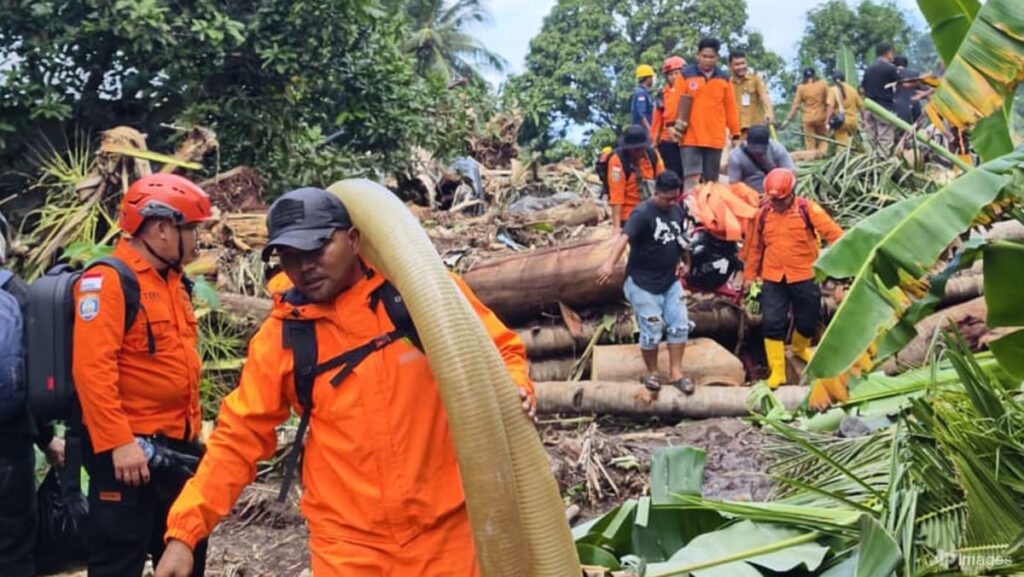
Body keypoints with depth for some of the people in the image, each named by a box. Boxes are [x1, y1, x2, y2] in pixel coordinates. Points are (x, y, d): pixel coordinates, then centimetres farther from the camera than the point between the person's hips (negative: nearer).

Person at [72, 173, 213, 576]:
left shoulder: (172, 280, 14)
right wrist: (118, 442, -25)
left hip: (177, 447, 9)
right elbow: (92, 368, -22)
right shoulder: (108, 280, -14)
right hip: (130, 450, -9)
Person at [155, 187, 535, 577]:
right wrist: (184, 531, -6)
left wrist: (514, 391, -17)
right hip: (347, 544, 1)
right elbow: (238, 439, 1)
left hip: (444, 529, 0)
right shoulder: (279, 337, -3)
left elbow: (500, 350, 5)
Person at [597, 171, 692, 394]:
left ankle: (676, 374, 19)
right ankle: (651, 373, 23)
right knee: (651, 332, 0)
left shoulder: (678, 211, 2)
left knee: (679, 326, 7)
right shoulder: (643, 213, -21)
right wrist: (610, 263, -52)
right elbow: (625, 237, -37)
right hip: (644, 283, -7)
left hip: (671, 281, 7)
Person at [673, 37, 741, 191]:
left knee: (711, 181, 9)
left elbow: (731, 108, 10)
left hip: (716, 138, 3)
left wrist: (736, 134, 10)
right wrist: (673, 124, -9)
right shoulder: (686, 75, 3)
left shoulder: (724, 78, 9)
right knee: (691, 178, -10)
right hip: (691, 137, -3)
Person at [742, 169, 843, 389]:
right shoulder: (764, 214, 4)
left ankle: (800, 348, 46)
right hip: (773, 279, 2)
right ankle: (777, 370, 5)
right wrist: (750, 275, 15)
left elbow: (833, 233, -12)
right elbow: (755, 247, 12)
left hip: (804, 277, -1)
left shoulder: (808, 209, -8)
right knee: (772, 323, -5)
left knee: (807, 320, 14)